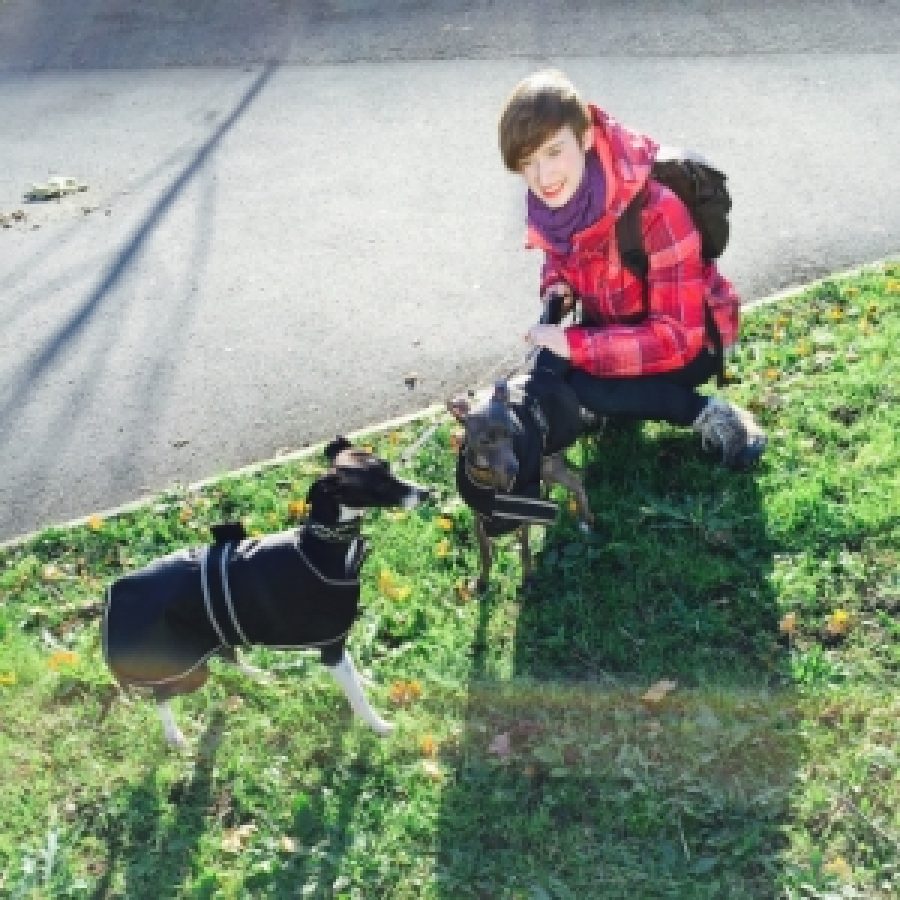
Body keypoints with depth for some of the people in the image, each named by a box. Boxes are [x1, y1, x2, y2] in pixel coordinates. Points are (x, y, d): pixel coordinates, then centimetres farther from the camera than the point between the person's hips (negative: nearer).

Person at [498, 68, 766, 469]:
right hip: (617, 325, 8)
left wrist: (574, 345, -38)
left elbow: (679, 337, -34)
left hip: (691, 343, -7)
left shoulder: (654, 209, -34)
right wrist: (556, 285, -13)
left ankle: (708, 413, -11)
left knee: (583, 386, -29)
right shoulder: (551, 202, -13)